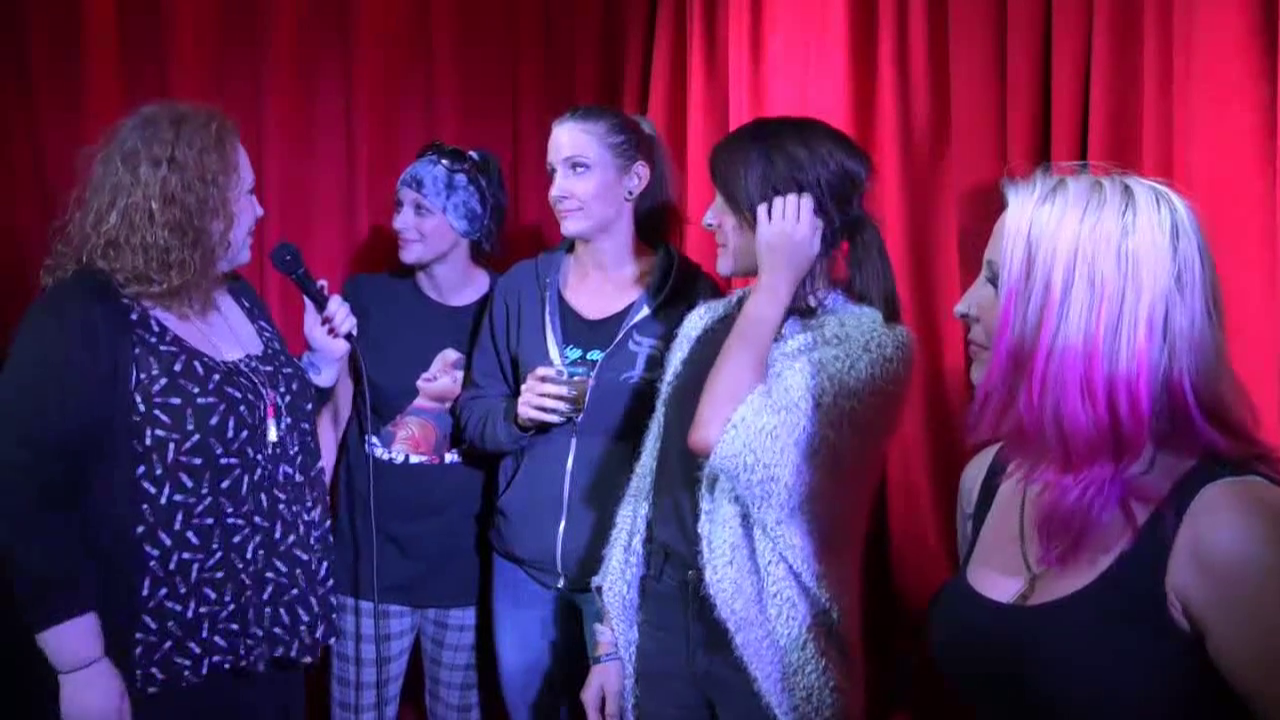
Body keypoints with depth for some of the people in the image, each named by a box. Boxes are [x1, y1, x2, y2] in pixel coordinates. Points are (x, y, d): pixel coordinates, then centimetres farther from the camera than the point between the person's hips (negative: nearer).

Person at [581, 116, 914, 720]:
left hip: (766, 645, -5)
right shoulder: (707, 323, 6)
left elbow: (716, 438, -26)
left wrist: (775, 283, -18)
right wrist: (612, 640, 9)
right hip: (663, 622, 5)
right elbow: (656, 480, 8)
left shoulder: (865, 342, -13)